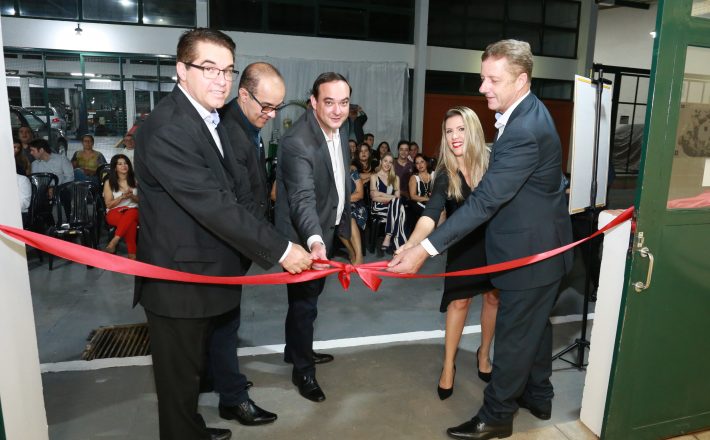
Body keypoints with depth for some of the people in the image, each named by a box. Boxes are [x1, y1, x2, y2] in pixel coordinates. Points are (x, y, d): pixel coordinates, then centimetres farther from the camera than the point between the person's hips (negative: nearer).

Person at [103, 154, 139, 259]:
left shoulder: (135, 180, 10)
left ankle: (113, 242, -49)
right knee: (130, 222, -38)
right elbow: (109, 204, 2)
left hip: (133, 211, 1)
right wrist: (122, 196, -14)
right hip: (114, 212, -1)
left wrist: (132, 196, -12)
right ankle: (132, 254, -46)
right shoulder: (109, 182, 4)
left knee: (130, 214, -40)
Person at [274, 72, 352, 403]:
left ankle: (296, 350, 44)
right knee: (304, 300, 4)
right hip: (304, 233, -9)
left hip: (327, 226, 9)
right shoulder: (297, 142, -29)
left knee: (309, 293, 23)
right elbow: (303, 199, -40)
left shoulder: (340, 127, -1)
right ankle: (303, 370, 25)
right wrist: (314, 242, -55)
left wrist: (343, 219, 17)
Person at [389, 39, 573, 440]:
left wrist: (426, 249, -34)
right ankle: (537, 396, 41)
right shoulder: (527, 112, 5)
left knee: (514, 335, 4)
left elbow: (484, 201, -33)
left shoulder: (525, 131, -28)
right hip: (539, 242, 10)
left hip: (531, 250, -10)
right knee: (535, 324, 22)